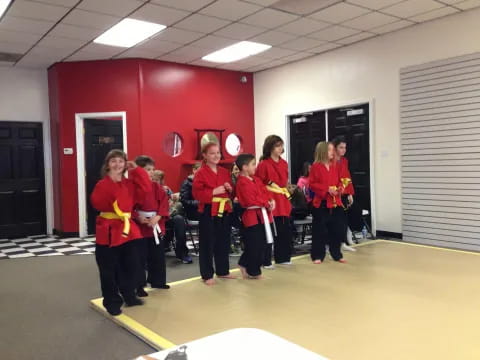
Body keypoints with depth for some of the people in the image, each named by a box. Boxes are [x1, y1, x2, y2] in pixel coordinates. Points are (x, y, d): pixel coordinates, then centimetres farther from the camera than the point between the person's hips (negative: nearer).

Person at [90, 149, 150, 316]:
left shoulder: (129, 183, 8)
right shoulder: (102, 184, -8)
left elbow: (145, 188, -5)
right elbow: (97, 203, -22)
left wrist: (136, 170, -6)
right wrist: (111, 180, -25)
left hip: (127, 228, 5)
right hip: (108, 230, -5)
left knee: (131, 265, 14)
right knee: (109, 269, 2)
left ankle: (129, 296, 30)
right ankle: (112, 302, 15)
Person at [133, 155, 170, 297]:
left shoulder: (157, 187, 5)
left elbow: (164, 203, -1)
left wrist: (157, 217, -14)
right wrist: (138, 217, -22)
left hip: (156, 225, 5)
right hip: (139, 227, -5)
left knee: (158, 256, 15)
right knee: (140, 258, 3)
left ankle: (157, 281, 32)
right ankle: (139, 286, 16)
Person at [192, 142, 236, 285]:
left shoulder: (225, 172, 11)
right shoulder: (201, 173, -7)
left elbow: (232, 192, 18)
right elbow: (196, 193, -13)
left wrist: (230, 189, -4)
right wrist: (213, 191, -20)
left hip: (224, 211, 6)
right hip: (208, 212, -6)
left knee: (223, 242, 14)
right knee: (207, 244, 1)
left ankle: (223, 271, 28)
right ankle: (207, 275, 11)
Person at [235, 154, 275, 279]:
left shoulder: (256, 179, 15)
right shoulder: (242, 183, -15)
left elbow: (265, 191, 13)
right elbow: (251, 201, -21)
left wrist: (271, 201, -6)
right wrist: (266, 203, -16)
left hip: (262, 215, 9)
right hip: (252, 216, -9)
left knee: (261, 244, 15)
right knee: (253, 245, -1)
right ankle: (253, 272, 13)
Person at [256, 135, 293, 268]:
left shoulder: (284, 164, 10)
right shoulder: (263, 164, -11)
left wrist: (286, 196, 13)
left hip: (283, 202, 7)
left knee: (285, 231, 11)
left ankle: (282, 258, 24)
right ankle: (266, 261, 9)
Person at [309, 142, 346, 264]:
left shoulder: (334, 167, 13)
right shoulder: (316, 167, -7)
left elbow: (339, 181, 20)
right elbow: (312, 183, -12)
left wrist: (340, 188, -2)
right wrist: (327, 189, -19)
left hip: (336, 203, 6)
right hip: (321, 203, -6)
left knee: (337, 229, 9)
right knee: (320, 231, 0)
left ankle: (337, 255, 23)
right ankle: (317, 256, 11)